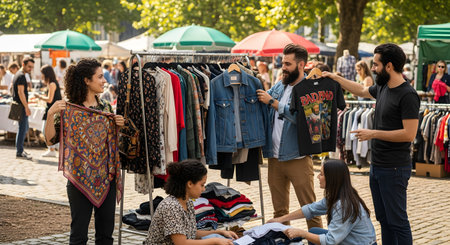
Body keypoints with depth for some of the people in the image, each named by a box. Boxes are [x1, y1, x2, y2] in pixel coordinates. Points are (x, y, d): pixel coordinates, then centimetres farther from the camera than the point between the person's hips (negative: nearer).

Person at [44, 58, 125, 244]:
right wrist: (50, 114, -25)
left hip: (107, 176, 5)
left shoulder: (106, 107, 9)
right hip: (80, 177, -5)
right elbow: (50, 140, -13)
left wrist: (119, 125, 1)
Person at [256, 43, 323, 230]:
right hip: (275, 157, 7)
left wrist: (272, 101, -18)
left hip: (297, 158, -7)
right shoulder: (279, 86, 11)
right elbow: (259, 99, 25)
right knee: (279, 210, 16)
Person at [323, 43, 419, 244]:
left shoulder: (407, 95, -18)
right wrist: (335, 78, 30)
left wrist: (374, 133, -18)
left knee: (397, 221, -5)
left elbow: (409, 134, -22)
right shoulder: (382, 88, 9)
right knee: (383, 219, 16)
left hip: (394, 169, -9)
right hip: (377, 166, 9)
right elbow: (361, 90, 31)